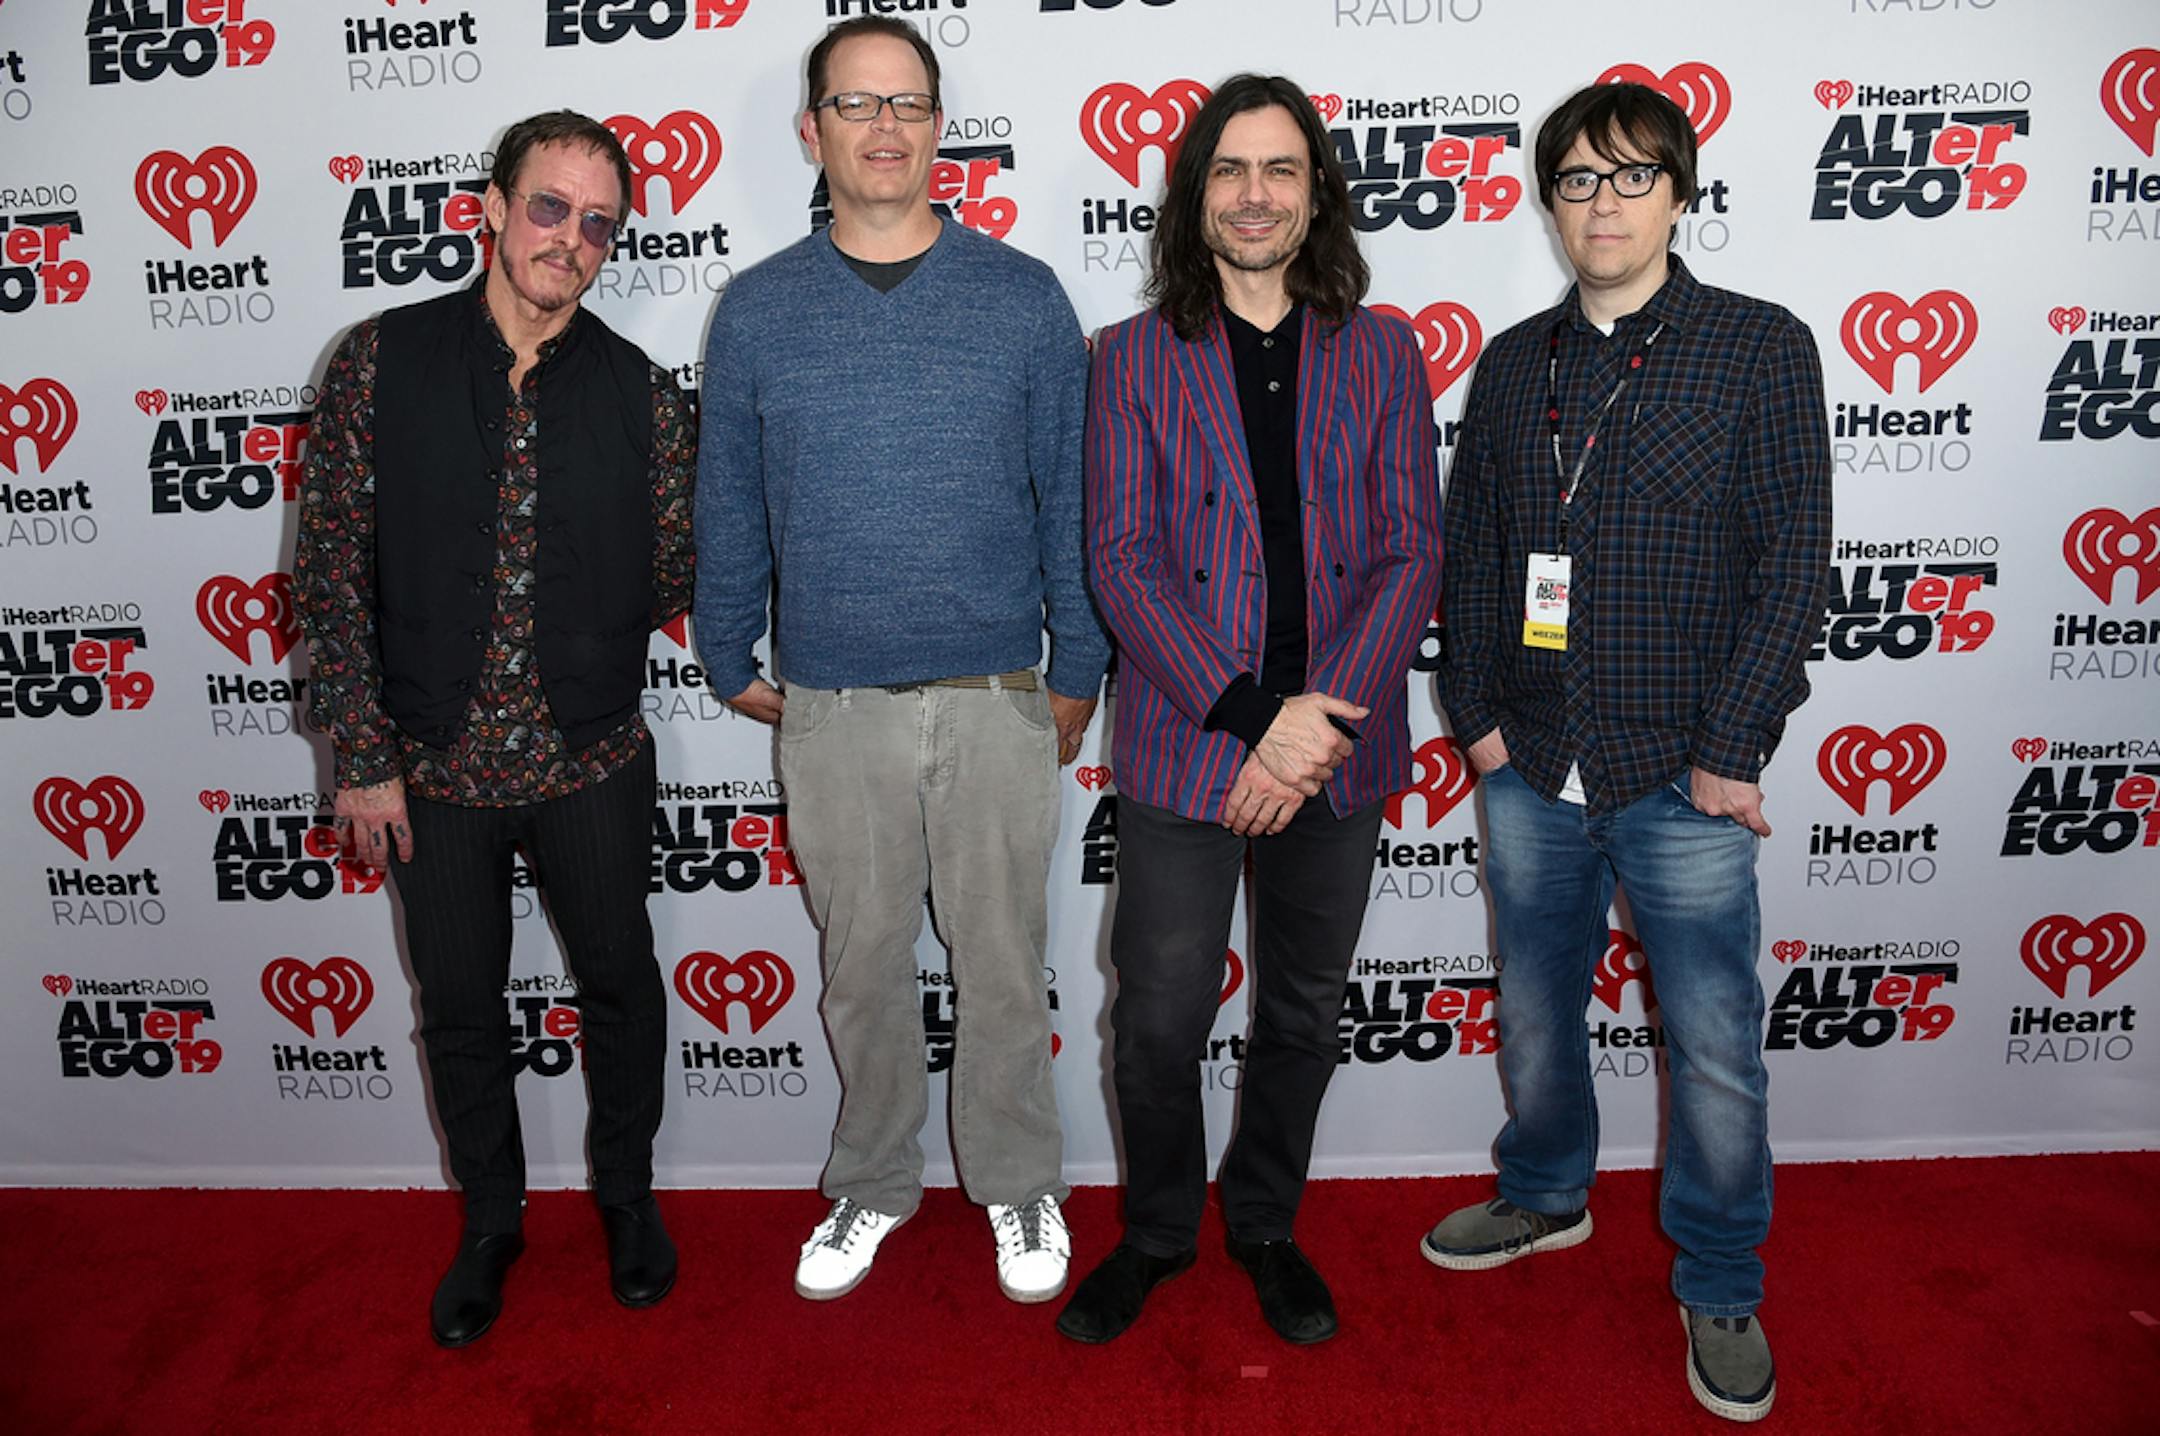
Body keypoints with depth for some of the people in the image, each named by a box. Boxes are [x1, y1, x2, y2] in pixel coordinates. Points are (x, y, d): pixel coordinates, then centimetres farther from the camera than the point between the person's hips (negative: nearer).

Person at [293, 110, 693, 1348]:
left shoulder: (640, 393, -5)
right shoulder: (383, 361, -6)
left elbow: (671, 582, 4)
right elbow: (332, 567, -6)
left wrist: (578, 647, -6)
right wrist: (364, 758, -7)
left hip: (591, 764, 0)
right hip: (432, 767, 0)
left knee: (620, 983, 15)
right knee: (460, 1009, 15)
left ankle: (627, 1191, 40)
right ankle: (492, 1220, 39)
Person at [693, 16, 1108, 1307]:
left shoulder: (1025, 297, 0)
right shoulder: (759, 310, 3)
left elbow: (1071, 500, 3)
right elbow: (729, 509, 10)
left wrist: (1079, 670, 4)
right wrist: (732, 661, 14)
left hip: (999, 701, -1)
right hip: (831, 709, 1)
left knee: (1003, 962, 9)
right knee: (864, 963, 13)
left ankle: (1020, 1188, 31)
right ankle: (873, 1186, 34)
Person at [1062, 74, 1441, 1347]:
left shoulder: (1383, 354, 5)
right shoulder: (1137, 356, 2)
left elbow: (1413, 556, 0)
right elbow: (1123, 561, -6)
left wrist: (1321, 717, -14)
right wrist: (1249, 722, -17)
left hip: (1339, 752, 2)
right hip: (1183, 748, -1)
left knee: (1305, 1013, 16)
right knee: (1160, 1019, 6)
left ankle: (1266, 1226, 39)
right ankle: (1157, 1231, 33)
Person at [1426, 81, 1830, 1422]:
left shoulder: (1762, 346, -3)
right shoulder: (1515, 364, 8)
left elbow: (1796, 558, -7)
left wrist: (1732, 749, -11)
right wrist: (1478, 710, 3)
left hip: (1682, 775, -3)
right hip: (1532, 766, 4)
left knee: (1717, 1047, 5)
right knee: (1536, 1013, 18)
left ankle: (1722, 1288, 26)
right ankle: (1546, 1195, 42)